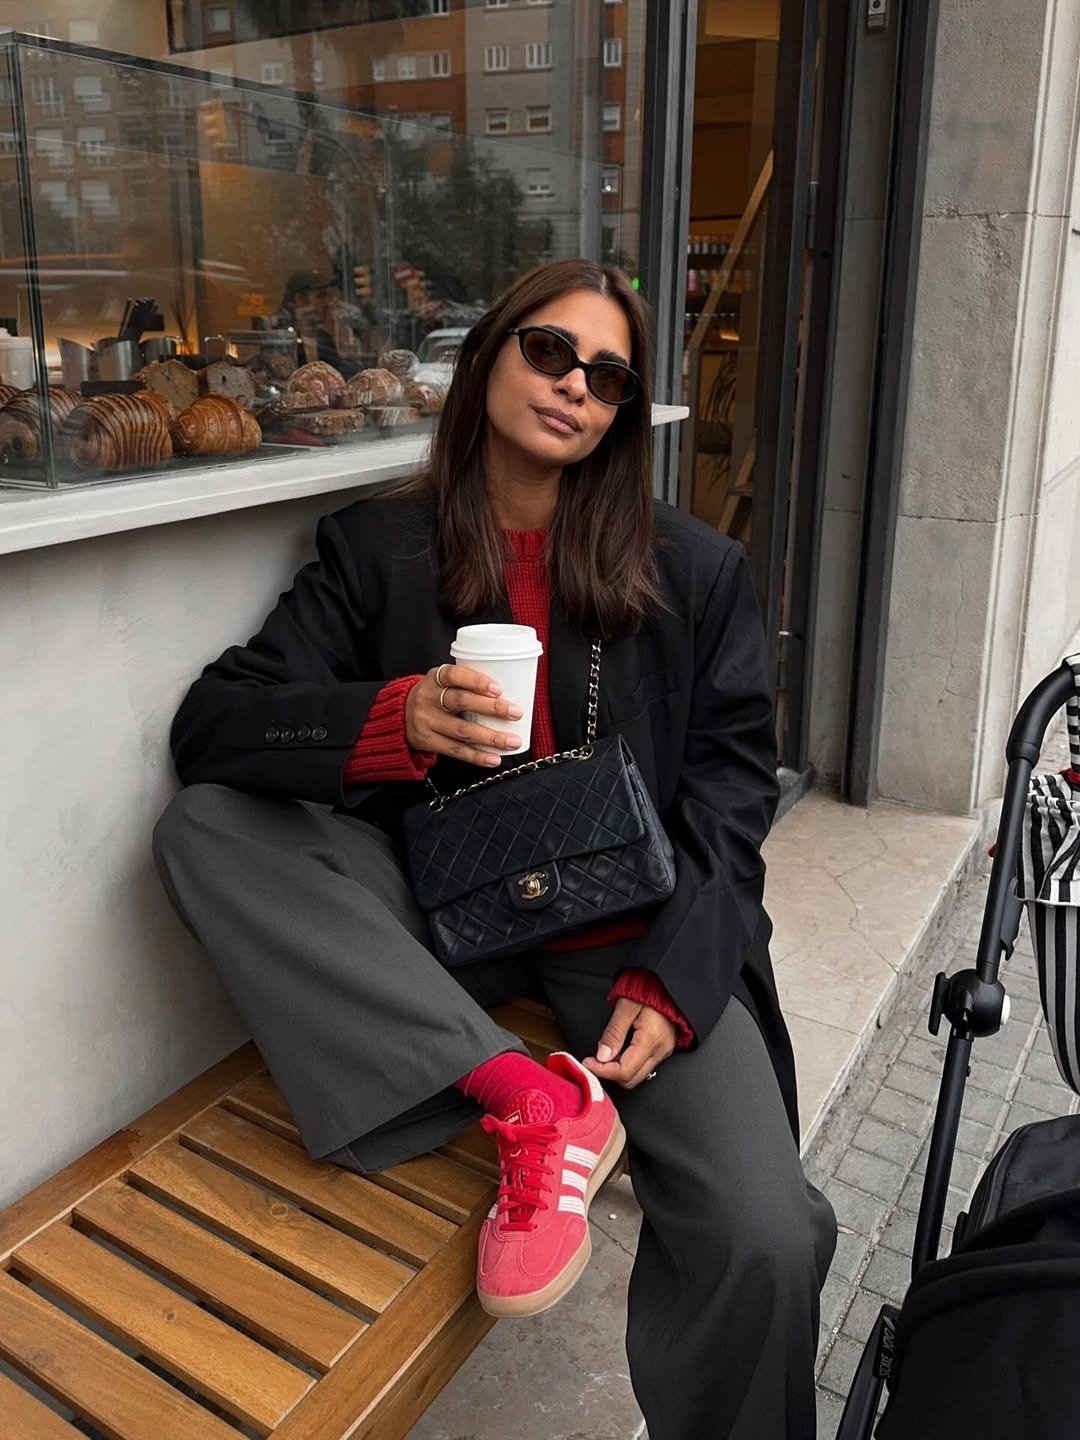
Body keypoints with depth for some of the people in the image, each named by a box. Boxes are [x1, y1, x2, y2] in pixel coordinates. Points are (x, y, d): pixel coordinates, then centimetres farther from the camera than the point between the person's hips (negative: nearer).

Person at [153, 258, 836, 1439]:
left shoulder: (696, 570, 5)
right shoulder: (376, 547, 3)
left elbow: (732, 776, 1)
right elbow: (211, 723, -5)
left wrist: (672, 978, -13)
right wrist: (396, 718, -25)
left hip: (635, 928, -1)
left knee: (764, 1242, -25)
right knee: (202, 826, -20)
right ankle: (523, 1094, -24)